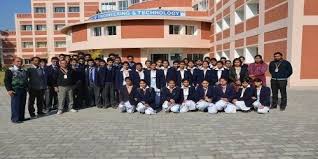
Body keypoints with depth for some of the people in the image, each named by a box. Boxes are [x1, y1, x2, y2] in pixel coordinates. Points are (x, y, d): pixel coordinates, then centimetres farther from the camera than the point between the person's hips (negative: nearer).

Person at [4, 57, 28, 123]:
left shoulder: (24, 71, 16)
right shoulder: (10, 71, -2)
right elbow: (6, 81, -7)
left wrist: (27, 87, 14)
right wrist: (9, 90, -15)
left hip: (23, 90, 6)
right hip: (15, 90, -6)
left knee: (22, 105, 9)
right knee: (15, 105, -3)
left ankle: (21, 117, 18)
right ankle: (15, 119, 5)